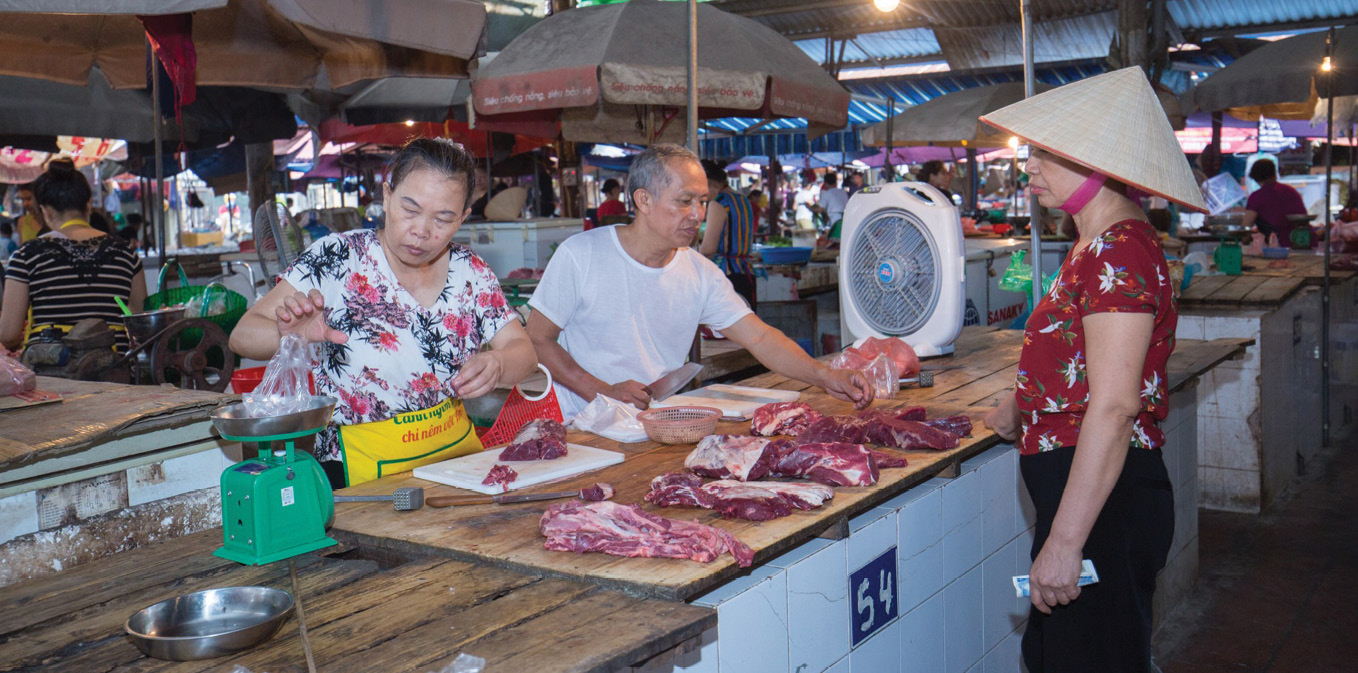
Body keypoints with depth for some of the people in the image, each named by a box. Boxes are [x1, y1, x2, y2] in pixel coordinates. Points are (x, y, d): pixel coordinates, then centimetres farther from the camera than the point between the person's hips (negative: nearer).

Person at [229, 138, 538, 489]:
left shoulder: (471, 272, 4)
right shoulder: (335, 260, -6)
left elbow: (522, 351, 7)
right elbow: (243, 335, -7)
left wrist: (496, 365, -18)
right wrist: (291, 333, -31)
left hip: (457, 449, 4)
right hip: (358, 476, -4)